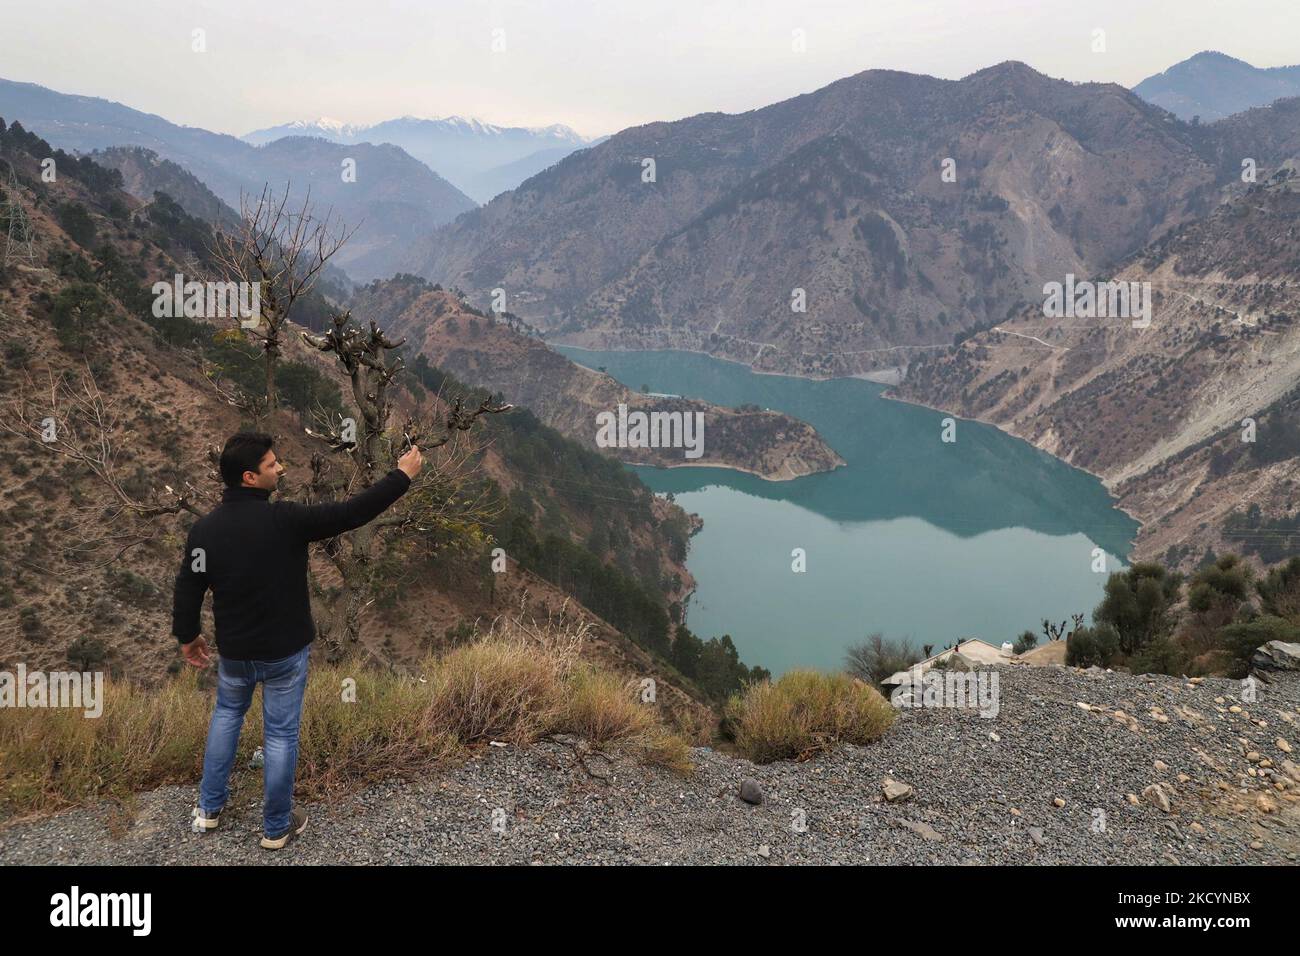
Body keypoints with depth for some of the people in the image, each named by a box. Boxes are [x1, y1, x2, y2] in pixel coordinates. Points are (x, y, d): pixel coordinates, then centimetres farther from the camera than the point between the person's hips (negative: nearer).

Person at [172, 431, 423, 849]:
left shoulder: (204, 528, -9)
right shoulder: (285, 520, -24)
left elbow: (187, 589, -1)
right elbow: (351, 513, -22)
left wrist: (187, 635, 17)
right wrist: (402, 476, -12)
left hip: (233, 649, 4)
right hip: (284, 650, -4)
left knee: (227, 714, 29)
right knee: (280, 733, 11)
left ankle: (209, 808, 39)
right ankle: (277, 827, 26)